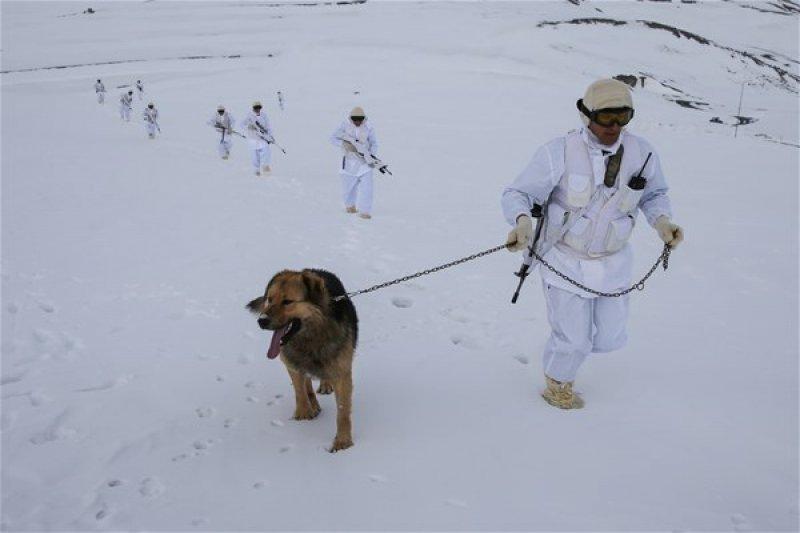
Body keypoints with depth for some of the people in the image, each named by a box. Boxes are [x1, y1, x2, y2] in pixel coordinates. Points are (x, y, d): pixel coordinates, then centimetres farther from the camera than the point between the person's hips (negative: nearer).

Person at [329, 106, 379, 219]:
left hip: (364, 160, 0)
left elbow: (374, 143, 2)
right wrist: (345, 144, -23)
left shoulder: (368, 128, -4)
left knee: (367, 184, -12)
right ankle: (350, 205, 38)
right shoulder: (345, 125, -7)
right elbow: (333, 138, -5)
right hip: (349, 159, 0)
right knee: (348, 184, 9)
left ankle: (364, 211, -7)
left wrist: (372, 156, -15)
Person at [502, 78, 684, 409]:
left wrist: (662, 220, -11)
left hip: (613, 264, 4)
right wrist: (522, 220, -38)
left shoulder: (641, 153, -8)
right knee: (573, 341, 5)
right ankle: (557, 384, 38)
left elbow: (654, 194, 10)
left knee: (609, 339, 15)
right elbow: (517, 194, -16)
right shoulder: (560, 152, -20)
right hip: (565, 262, -4)